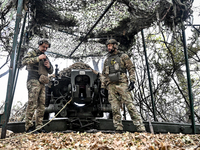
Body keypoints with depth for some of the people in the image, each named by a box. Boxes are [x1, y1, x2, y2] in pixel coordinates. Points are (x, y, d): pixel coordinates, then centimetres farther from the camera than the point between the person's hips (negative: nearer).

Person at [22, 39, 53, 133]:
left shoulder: (45, 57, 28)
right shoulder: (32, 53, 9)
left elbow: (51, 71, 29)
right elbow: (24, 61, -9)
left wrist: (49, 66, 6)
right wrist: (38, 58, -12)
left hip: (42, 83, 7)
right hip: (33, 81, -7)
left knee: (41, 106, 2)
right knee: (32, 104, -15)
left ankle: (39, 126, 5)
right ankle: (29, 126, -13)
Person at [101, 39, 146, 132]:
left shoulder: (123, 57, 10)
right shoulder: (106, 60, 23)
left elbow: (131, 69, 3)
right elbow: (104, 75, 22)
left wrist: (132, 81, -10)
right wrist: (102, 87, 13)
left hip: (122, 84, -4)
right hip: (111, 86, 5)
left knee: (130, 105, -10)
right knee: (115, 108, -1)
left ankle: (141, 128, -9)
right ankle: (118, 129, 3)